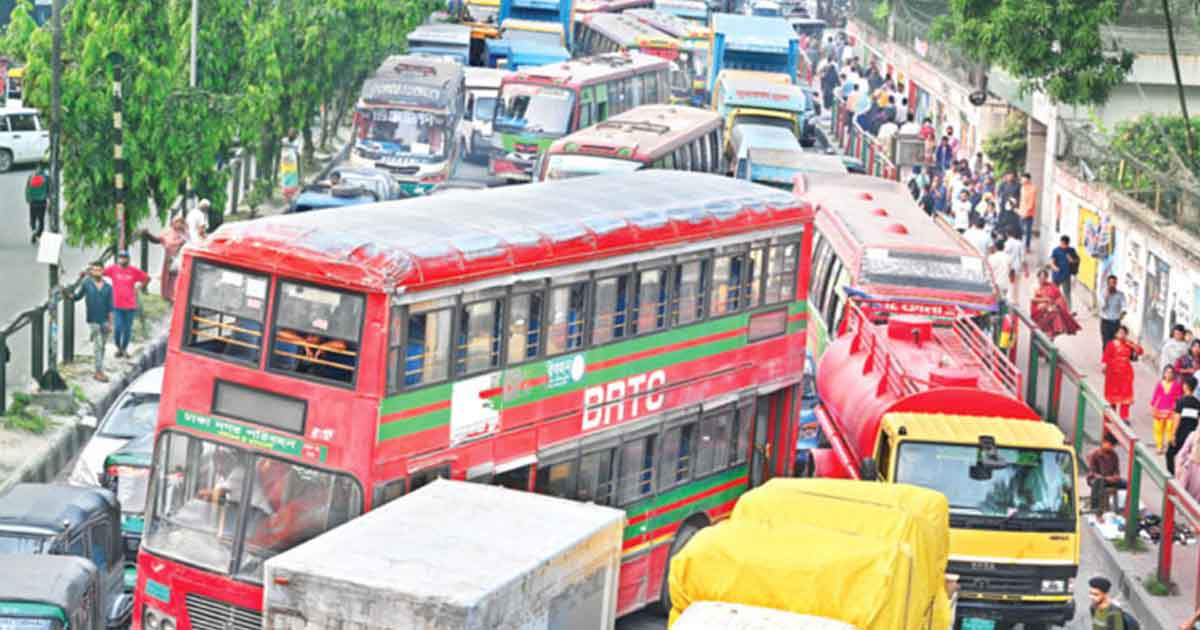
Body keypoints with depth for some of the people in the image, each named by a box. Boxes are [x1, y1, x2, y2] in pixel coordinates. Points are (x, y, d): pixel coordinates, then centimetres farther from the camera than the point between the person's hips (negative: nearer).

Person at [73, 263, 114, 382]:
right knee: (97, 345, -8)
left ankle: (97, 371, 19)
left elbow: (110, 307, 5)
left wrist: (110, 323, 3)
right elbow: (77, 296, 9)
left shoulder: (107, 287, 4)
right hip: (93, 320, -3)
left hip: (104, 320, 3)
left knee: (102, 346, 9)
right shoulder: (86, 284, 1)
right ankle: (99, 371, -7)